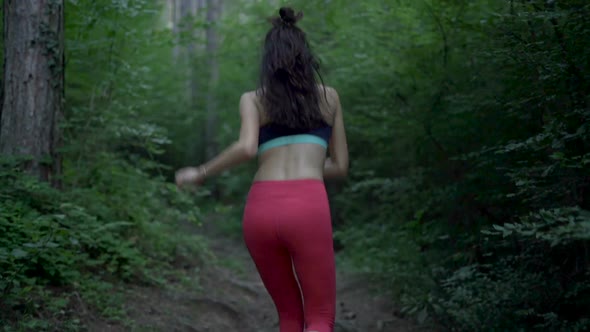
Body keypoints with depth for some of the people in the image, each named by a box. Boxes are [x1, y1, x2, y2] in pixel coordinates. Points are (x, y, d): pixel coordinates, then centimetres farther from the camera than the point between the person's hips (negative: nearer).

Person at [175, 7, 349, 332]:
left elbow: (247, 148, -6)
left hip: (261, 212, 2)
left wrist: (200, 173, 8)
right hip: (307, 209, -2)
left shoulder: (252, 99, 15)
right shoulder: (329, 96, 19)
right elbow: (340, 166, 21)